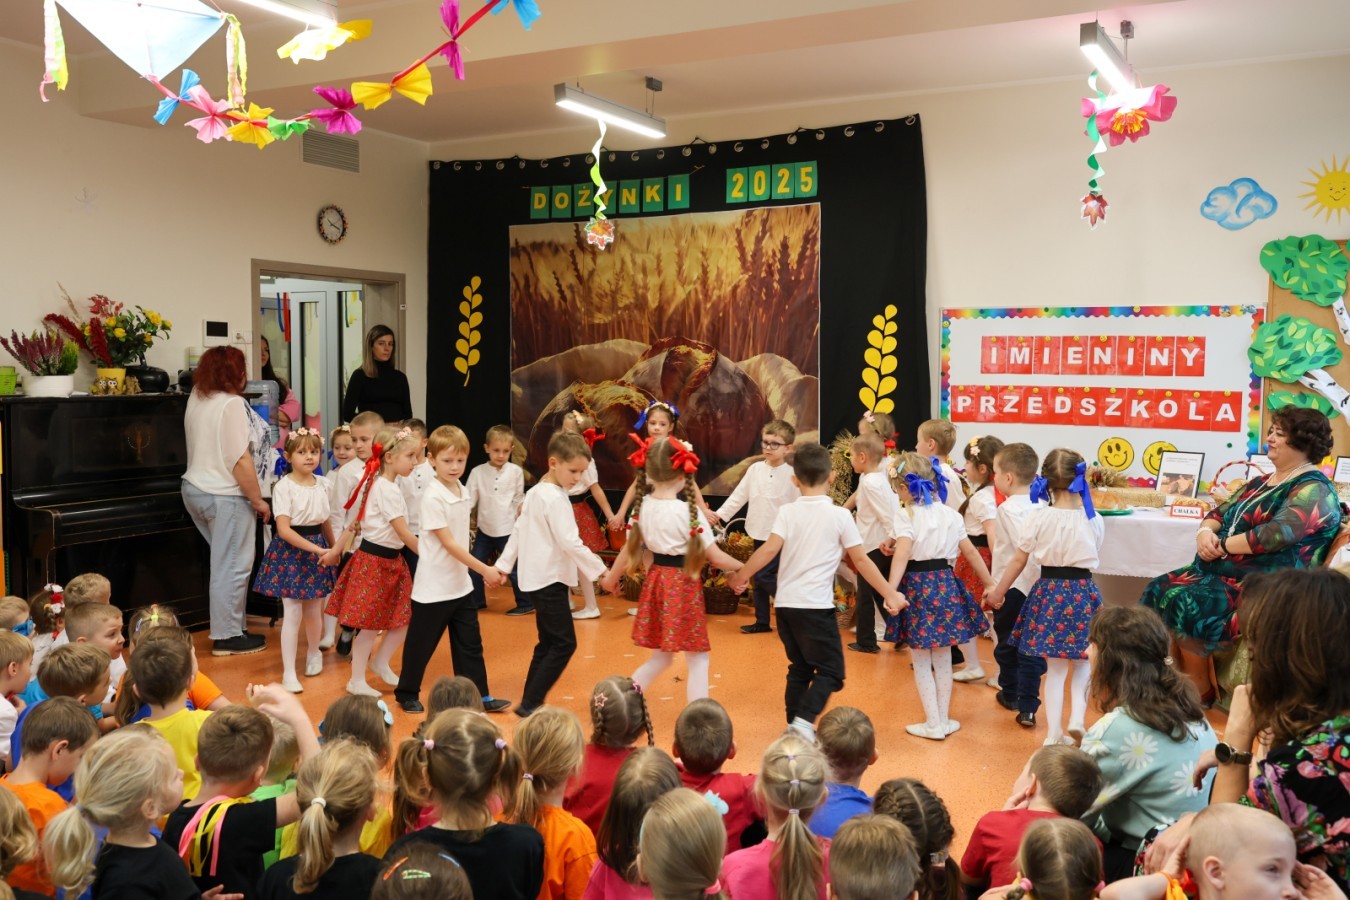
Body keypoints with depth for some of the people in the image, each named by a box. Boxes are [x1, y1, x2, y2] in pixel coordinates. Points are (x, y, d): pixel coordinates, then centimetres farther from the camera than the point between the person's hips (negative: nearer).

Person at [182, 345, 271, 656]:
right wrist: (258, 500, -13)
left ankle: (230, 627, 23)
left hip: (196, 488, 9)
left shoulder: (197, 398, 6)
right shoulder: (232, 404, -19)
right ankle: (227, 637, 6)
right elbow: (240, 461, -21)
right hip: (226, 496, -9)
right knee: (232, 568, 0)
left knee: (226, 562, 17)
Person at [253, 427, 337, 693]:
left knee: (313, 610, 13)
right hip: (290, 550, -5)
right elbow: (284, 530, -18)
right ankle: (289, 673, 4)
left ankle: (314, 652, 39)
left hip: (318, 548, 5)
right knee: (293, 613, -5)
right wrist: (316, 549, -21)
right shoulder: (284, 487, -12)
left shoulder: (322, 484, 4)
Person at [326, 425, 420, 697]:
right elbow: (403, 533, -18)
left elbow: (354, 523, 15)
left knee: (404, 618, 11)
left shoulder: (374, 483, 11)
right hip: (375, 561, -9)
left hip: (390, 561, 9)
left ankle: (380, 663, 29)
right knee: (371, 626, 1)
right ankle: (357, 681, 13)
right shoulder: (389, 490, -20)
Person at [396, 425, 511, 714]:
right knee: (421, 645, 9)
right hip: (434, 588, -7)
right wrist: (484, 570, -21)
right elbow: (449, 544, -21)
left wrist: (487, 570, 10)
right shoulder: (432, 497, -19)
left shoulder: (464, 492, 3)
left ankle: (480, 696, 20)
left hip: (461, 584, 7)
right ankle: (406, 694, 27)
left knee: (470, 644, 11)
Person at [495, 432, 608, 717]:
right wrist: (601, 570, -18)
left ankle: (530, 704, 16)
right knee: (564, 643, -7)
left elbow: (518, 531, 17)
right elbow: (569, 542, -22)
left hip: (535, 579, 10)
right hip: (550, 580, -10)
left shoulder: (534, 493, 13)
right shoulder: (556, 498, -17)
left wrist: (503, 565, 21)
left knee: (548, 643, 14)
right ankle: (530, 704, -7)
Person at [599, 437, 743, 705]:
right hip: (684, 585, -6)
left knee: (660, 657, 21)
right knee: (698, 660, 6)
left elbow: (630, 548, 10)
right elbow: (715, 557, -14)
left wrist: (611, 577, 25)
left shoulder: (642, 506, -1)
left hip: (655, 580, 6)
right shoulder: (689, 510, -18)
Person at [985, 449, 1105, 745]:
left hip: (1049, 590, 0)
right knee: (1082, 663, 19)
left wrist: (998, 592, 11)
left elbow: (1019, 560, 0)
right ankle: (1077, 718, 3)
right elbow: (1094, 558, 9)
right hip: (1083, 591, 0)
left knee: (1055, 667, 8)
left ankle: (1054, 734, 12)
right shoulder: (1094, 520, -4)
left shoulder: (1038, 518, -7)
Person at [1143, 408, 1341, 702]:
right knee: (1159, 590, -11)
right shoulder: (1262, 482, 19)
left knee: (1185, 605, -28)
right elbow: (1218, 513, 17)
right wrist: (1205, 533, -6)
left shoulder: (1314, 490, -10)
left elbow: (1276, 534, -24)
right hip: (1223, 572, 9)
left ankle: (1201, 693, -10)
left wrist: (1221, 545, -17)